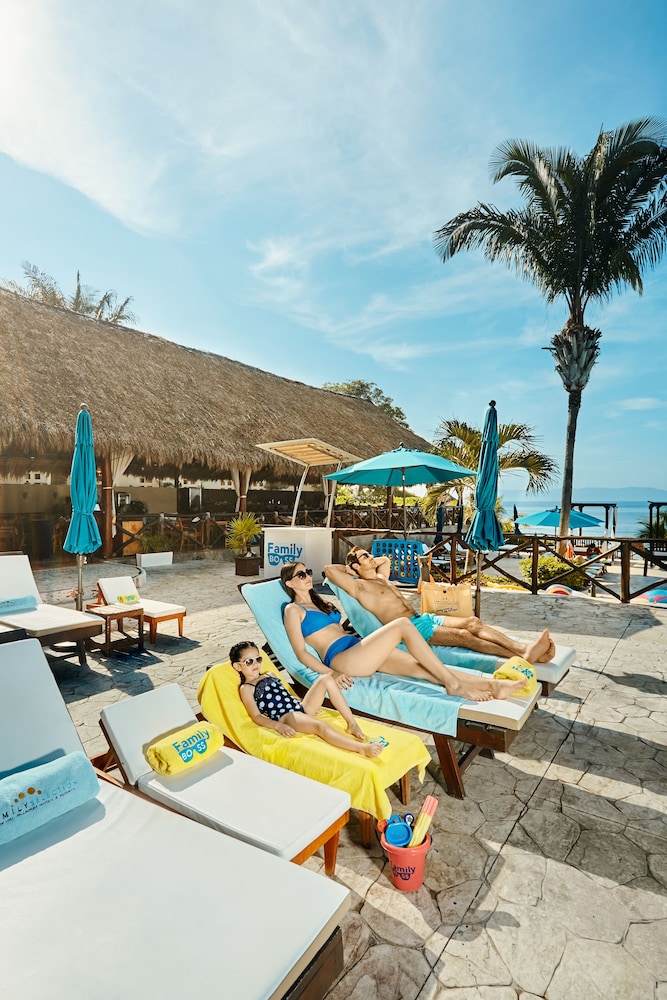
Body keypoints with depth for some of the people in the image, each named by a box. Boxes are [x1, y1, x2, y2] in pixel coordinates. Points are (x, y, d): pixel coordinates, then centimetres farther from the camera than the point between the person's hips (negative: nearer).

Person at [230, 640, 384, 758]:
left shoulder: (270, 675, 25)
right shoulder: (246, 688, 4)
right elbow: (256, 716, -6)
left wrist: (301, 702, 13)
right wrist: (278, 725, -21)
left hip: (301, 707, 8)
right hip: (287, 717, -8)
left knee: (326, 678, -11)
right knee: (321, 725, -37)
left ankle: (352, 724, -14)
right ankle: (362, 748, -51)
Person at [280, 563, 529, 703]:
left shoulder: (320, 602, 26)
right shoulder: (293, 610, 1)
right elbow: (301, 652, -7)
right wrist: (331, 674, -18)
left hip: (359, 649, 8)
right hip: (341, 658, -8)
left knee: (421, 667, -12)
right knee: (402, 625, -23)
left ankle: (492, 684, -19)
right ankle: (453, 684, -18)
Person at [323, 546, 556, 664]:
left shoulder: (381, 578, 24)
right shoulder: (359, 586, -2)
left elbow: (385, 559, 45)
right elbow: (328, 569, -13)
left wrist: (372, 564, 27)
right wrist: (349, 569, 4)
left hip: (422, 617, 9)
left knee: (471, 622, -12)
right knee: (463, 635, -24)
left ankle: (523, 647, -25)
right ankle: (521, 656, -31)